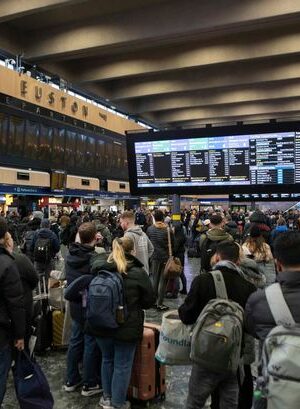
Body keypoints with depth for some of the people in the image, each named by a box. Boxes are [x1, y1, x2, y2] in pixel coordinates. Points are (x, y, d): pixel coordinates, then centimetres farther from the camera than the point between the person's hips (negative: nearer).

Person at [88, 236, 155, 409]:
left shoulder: (99, 268, -4)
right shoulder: (138, 273, -14)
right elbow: (149, 300, -4)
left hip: (101, 324, 5)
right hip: (126, 327, -4)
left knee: (107, 360, 23)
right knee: (122, 365, 10)